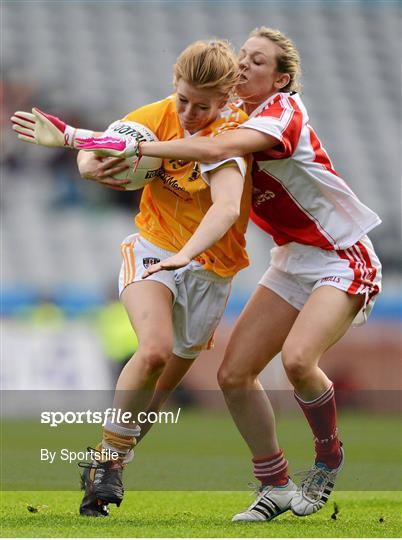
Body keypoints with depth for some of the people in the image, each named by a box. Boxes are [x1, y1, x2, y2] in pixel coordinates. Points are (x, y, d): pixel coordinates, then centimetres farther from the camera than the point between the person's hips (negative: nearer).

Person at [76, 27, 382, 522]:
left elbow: (217, 149, -36)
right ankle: (275, 488, 12)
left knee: (297, 359, -30)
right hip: (293, 259, 9)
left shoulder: (284, 110, -19)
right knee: (234, 374, -2)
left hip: (343, 258, -9)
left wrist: (138, 148, -40)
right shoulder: (237, 117, 7)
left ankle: (329, 458, -3)